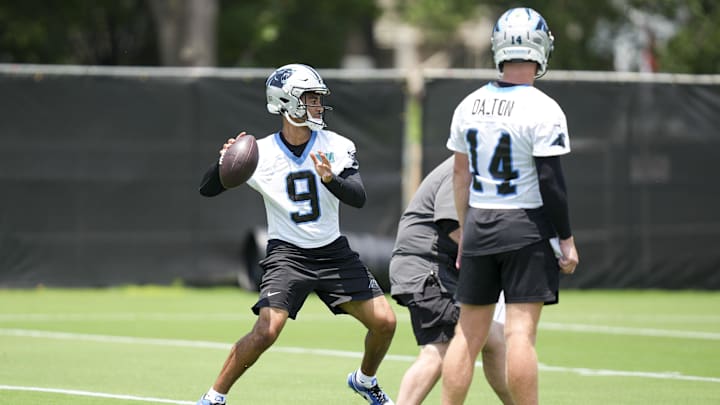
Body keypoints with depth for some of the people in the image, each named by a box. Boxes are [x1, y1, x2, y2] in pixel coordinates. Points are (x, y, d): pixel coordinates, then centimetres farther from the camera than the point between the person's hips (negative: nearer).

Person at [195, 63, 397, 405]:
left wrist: (331, 180, -36)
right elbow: (207, 190, -6)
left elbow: (358, 198, -16)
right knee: (265, 332, -22)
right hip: (287, 253, -3)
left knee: (384, 321, -3)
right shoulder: (259, 153, -9)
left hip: (333, 251, 3)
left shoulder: (337, 147, -5)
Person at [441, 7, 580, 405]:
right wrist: (567, 239, -6)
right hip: (526, 228, -5)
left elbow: (460, 174, 12)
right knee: (520, 332, -6)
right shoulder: (542, 110, -12)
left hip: (478, 224, 5)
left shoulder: (468, 106, 6)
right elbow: (550, 181, -14)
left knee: (468, 332, 9)